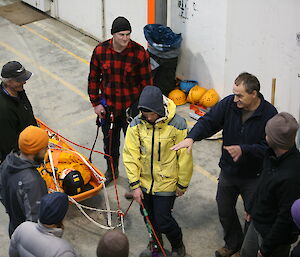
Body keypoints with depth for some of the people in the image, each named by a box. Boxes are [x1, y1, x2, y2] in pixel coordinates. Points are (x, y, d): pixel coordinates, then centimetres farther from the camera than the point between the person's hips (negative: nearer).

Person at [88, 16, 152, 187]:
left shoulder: (139, 53, -16)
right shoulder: (100, 51, -8)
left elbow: (146, 82, -9)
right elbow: (94, 78, 3)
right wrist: (96, 103, 2)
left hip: (132, 108, -3)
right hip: (108, 106, 3)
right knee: (110, 141, 20)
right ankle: (112, 170, 44)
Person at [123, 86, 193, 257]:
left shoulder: (177, 125, -20)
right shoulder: (137, 124, -11)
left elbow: (185, 157, -11)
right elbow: (130, 155, -6)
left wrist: (182, 185, -4)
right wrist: (135, 185, -9)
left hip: (166, 183, -4)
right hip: (144, 182, 4)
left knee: (163, 221, 0)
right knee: (150, 217, 19)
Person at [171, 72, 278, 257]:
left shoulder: (269, 114, -21)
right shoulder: (229, 103, -11)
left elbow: (268, 146, -22)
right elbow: (208, 121, -15)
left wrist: (243, 150, -35)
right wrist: (191, 137, -33)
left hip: (254, 177, -4)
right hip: (228, 171, 4)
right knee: (225, 211, 20)